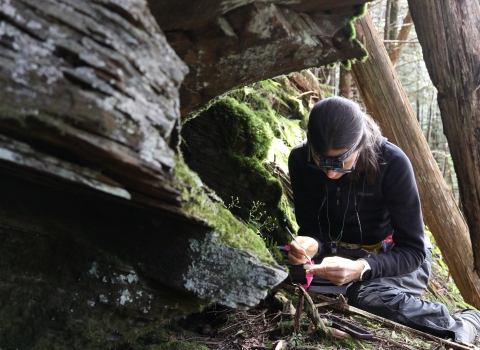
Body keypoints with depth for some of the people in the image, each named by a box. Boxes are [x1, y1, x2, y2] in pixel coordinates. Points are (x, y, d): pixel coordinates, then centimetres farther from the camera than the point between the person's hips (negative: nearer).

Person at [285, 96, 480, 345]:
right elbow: (310, 227, -8)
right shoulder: (300, 160, -18)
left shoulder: (392, 163, -27)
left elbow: (414, 250, -23)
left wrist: (362, 268, -42)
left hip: (397, 256, -3)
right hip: (339, 251, 4)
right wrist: (311, 246, -34)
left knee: (370, 296, -37)